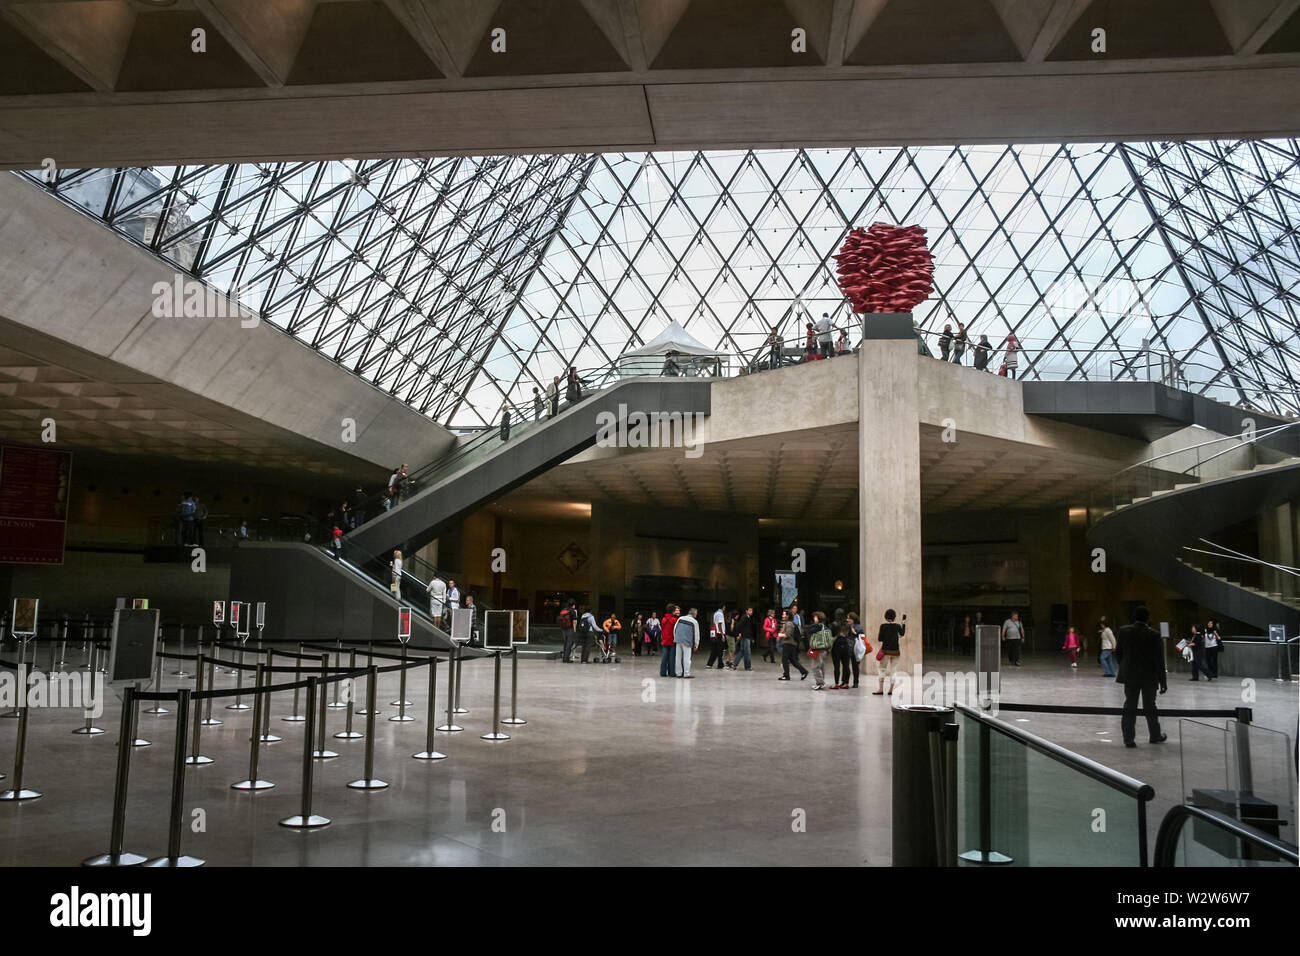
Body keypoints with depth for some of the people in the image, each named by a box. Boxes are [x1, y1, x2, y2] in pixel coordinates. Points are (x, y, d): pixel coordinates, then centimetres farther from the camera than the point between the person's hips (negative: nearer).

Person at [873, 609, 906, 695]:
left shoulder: (883, 626, -8)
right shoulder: (897, 626, -1)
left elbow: (880, 640, -7)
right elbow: (902, 634, 22)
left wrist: (878, 634, 13)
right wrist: (904, 624, 33)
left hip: (885, 651, -3)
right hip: (895, 651, 3)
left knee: (881, 669, 7)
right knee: (892, 670, 12)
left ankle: (880, 689, 2)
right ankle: (891, 690, 10)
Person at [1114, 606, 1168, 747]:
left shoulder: (1124, 631, -5)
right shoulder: (1153, 636, -11)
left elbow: (1118, 653, 2)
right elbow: (1159, 661, -8)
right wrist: (1163, 681, -2)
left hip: (1129, 676, 1)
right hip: (1149, 677, -1)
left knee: (1129, 707, 4)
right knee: (1150, 707, 13)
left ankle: (1129, 739, 2)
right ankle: (1155, 736, 28)